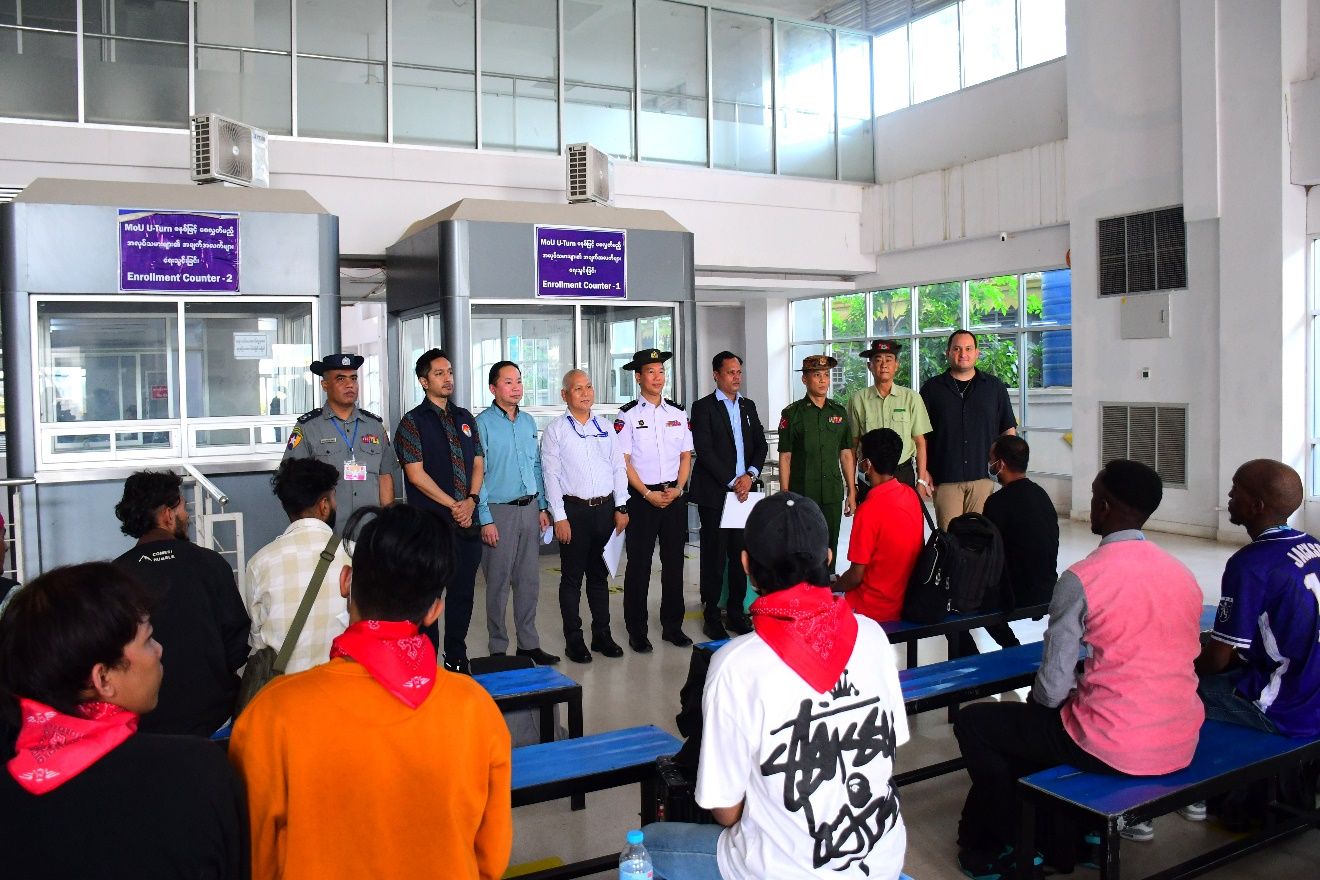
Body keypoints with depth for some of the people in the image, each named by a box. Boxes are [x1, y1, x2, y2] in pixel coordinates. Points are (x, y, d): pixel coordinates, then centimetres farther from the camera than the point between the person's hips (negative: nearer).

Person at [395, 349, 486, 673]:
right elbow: (416, 473, -10)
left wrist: (471, 500, -6)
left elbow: (478, 465, 12)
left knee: (463, 592, 11)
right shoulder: (413, 421, -3)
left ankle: (457, 657, 25)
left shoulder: (465, 419, 13)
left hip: (467, 522, 5)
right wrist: (453, 505, -11)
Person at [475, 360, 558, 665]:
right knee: (498, 582, 2)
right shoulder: (483, 423, -8)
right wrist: (485, 520, -14)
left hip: (529, 509, 6)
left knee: (529, 580, 11)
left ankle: (529, 644, 21)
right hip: (500, 511, -6)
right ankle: (498, 649, 14)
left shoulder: (529, 421, 11)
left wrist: (542, 507, 12)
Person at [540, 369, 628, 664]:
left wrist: (621, 507, 2)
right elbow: (550, 475, -7)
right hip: (573, 509, -4)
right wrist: (560, 517, -12)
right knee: (572, 577, 3)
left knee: (600, 575, 14)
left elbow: (619, 468, 10)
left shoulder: (606, 428, 10)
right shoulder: (555, 431, -3)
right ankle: (574, 640, 12)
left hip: (606, 508, 4)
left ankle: (602, 634, 24)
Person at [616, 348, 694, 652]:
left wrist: (677, 489, -4)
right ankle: (637, 631, 12)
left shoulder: (678, 413, 9)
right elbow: (623, 462, -7)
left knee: (674, 563, 10)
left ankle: (672, 627, 22)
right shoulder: (627, 415, -4)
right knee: (639, 565, 1)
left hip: (675, 496, 4)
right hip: (642, 498, -4)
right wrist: (648, 494, -12)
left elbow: (686, 456, 10)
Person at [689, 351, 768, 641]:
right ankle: (711, 617, 10)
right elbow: (704, 451, -11)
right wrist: (732, 482, -13)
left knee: (741, 555, 8)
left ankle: (736, 612, 19)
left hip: (744, 491, 5)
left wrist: (750, 475, -5)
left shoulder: (748, 406, 15)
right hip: (715, 494, -5)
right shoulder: (704, 407, -3)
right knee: (714, 557, 1)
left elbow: (761, 445, 12)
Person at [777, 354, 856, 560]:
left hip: (833, 496, 3)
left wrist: (852, 492, 9)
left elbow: (846, 454, 12)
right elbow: (785, 458, -2)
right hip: (801, 496, -3)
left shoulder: (839, 412, 10)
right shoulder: (792, 413, -1)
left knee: (829, 549, 7)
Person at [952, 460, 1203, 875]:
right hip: (1181, 745, 7)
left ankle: (1011, 848, 24)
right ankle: (1058, 842, 32)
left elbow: (1052, 689, -13)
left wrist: (1042, 696, 10)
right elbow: (1144, 666, 13)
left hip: (1112, 748, -7)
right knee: (1036, 720, 31)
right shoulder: (1183, 574, 4)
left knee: (973, 723, 12)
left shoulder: (1081, 579, -16)